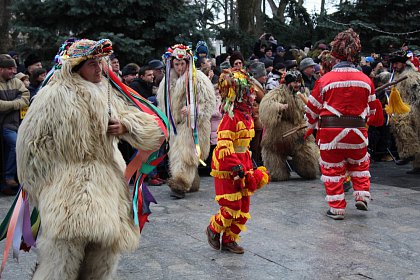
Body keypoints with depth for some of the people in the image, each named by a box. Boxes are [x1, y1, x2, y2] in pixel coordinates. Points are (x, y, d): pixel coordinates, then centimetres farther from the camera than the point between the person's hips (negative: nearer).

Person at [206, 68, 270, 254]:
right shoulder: (231, 117, -19)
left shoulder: (246, 116, 10)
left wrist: (249, 168, 19)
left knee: (243, 207, 11)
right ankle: (214, 229, 20)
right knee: (232, 207, -5)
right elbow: (224, 146, -24)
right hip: (227, 168, -9)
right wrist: (237, 168, -26)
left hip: (242, 164, 9)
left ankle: (229, 240, 22)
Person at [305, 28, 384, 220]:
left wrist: (312, 126, 21)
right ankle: (362, 196, 17)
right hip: (357, 132, 2)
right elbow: (371, 110, 13)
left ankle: (337, 209, 11)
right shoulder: (366, 80, 0)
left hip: (331, 132, -2)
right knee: (359, 164, 25)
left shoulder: (325, 80, -8)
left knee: (333, 169, 8)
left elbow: (312, 109, 1)